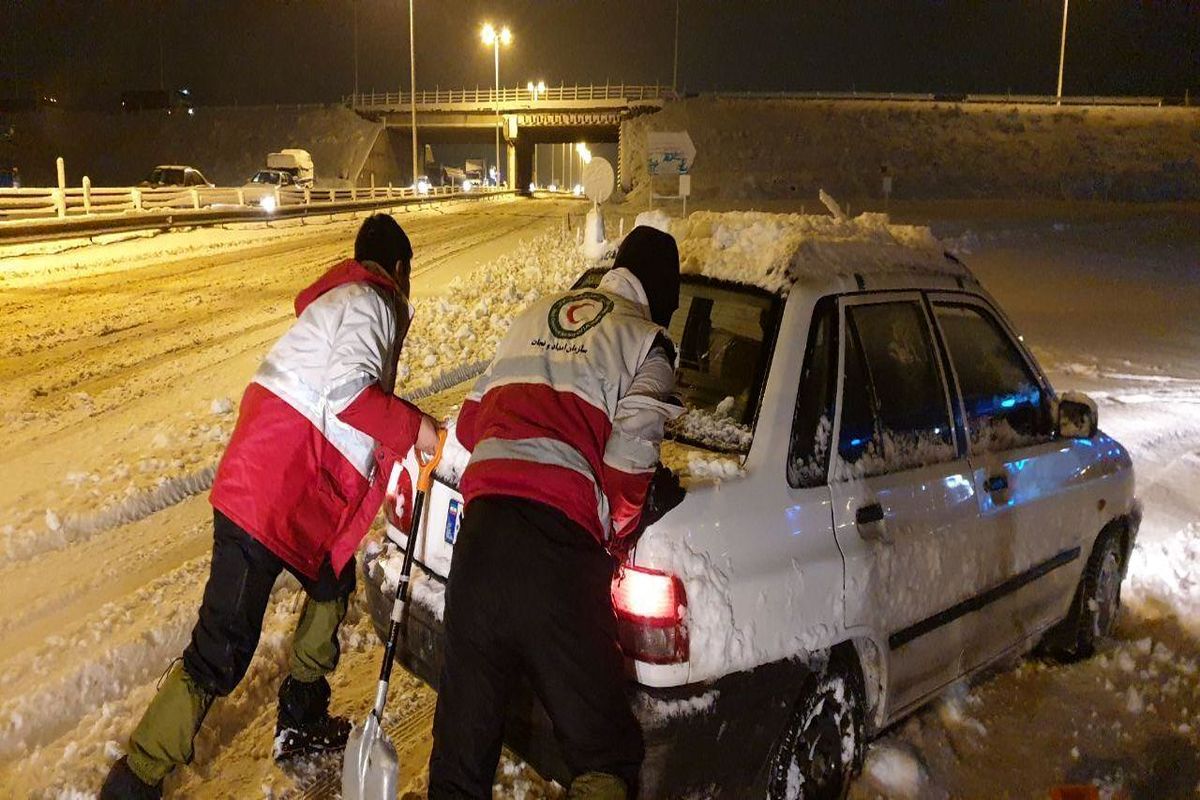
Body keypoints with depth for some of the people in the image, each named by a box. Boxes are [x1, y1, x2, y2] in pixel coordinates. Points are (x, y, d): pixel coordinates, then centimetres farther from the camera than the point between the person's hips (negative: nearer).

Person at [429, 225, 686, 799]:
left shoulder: (534, 316, 25)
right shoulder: (646, 340, 7)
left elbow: (471, 420, 27)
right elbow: (629, 460, -6)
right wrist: (615, 541, 9)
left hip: (480, 529, 6)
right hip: (559, 542, -5)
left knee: (466, 716, 20)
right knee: (605, 749, 6)